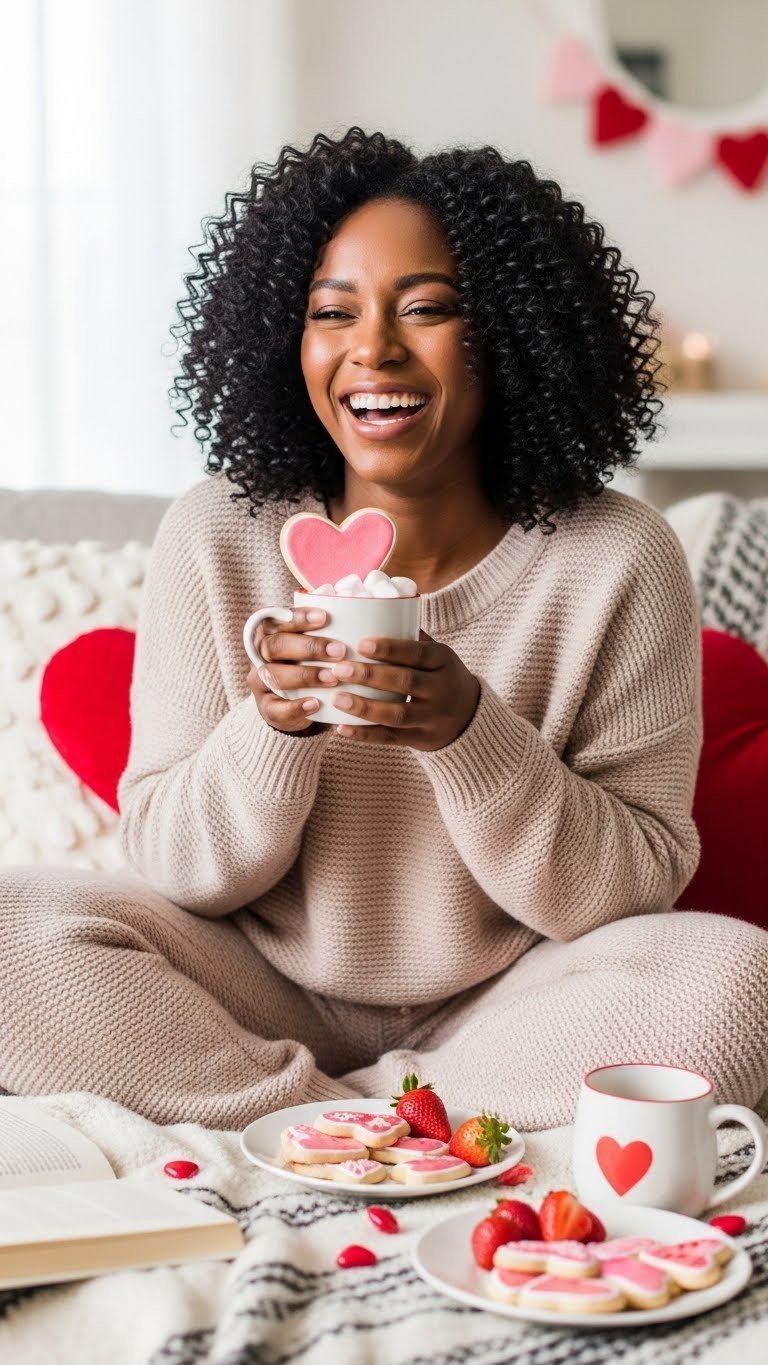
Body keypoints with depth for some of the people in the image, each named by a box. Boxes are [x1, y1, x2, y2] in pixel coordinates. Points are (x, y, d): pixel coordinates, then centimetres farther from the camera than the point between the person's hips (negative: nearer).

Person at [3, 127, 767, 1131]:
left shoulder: (618, 559, -10)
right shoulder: (214, 539, -6)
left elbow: (638, 887, -11)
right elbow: (173, 867, -5)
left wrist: (471, 734, -27)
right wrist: (274, 726, -26)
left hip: (505, 1008, 0)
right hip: (269, 990, 1)